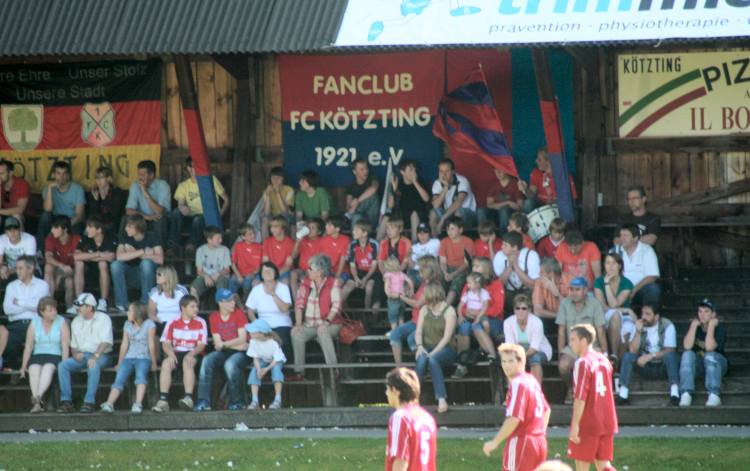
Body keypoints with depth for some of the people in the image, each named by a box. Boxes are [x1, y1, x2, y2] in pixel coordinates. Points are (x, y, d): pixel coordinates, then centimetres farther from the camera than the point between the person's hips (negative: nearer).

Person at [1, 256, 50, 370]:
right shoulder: (12, 286, 19)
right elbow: (7, 309, 1)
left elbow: (40, 305, -7)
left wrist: (19, 302, 2)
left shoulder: (42, 285, 12)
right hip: (16, 325, 2)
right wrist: (29, 305, -2)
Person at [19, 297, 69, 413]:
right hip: (37, 356, 2)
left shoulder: (61, 322, 1)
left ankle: (38, 397, -54)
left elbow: (65, 346, -5)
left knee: (47, 368, -35)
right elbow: (28, 346, 7)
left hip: (55, 356, -2)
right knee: (34, 370, -31)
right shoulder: (34, 323, 6)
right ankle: (38, 403, -44)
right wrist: (23, 366, 0)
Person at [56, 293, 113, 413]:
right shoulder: (76, 321, 16)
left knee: (93, 366, -39)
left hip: (101, 355, -6)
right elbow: (73, 344, 19)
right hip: (81, 356, 6)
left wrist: (95, 356, -27)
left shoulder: (103, 319, -2)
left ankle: (89, 402, -38)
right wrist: (75, 354, -4)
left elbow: (106, 342, -13)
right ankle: (66, 401, -24)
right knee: (62, 365, -20)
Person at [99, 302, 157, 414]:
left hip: (144, 358, -4)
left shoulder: (149, 324, 2)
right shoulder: (128, 325, 17)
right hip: (129, 358, 4)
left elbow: (151, 344, -3)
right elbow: (124, 344, 13)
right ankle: (109, 404, -40)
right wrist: (119, 363, 6)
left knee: (141, 373, -35)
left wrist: (154, 363, -7)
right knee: (119, 378, -22)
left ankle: (138, 404, -49)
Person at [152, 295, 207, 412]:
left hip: (193, 354, -2)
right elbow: (166, 343, 3)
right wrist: (171, 354, -19)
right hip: (175, 353, 2)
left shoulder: (200, 323, 5)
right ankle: (163, 400, -38)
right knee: (166, 363, -30)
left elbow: (201, 344, -3)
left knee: (188, 362, -36)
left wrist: (191, 354, -22)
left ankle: (188, 398, -46)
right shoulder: (173, 323, 9)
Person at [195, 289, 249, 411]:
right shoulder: (214, 317, 5)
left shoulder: (239, 314, -3)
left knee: (230, 364, -35)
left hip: (240, 353, -3)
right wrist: (234, 344, -10)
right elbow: (217, 344, 0)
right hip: (223, 353, 3)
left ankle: (237, 401, -18)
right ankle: (203, 400, -30)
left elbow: (242, 339, -9)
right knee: (207, 361, -26)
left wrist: (224, 344, -8)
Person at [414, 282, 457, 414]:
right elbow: (418, 331, 7)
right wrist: (420, 346, -14)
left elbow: (447, 336, -12)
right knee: (422, 358, -33)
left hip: (445, 349, -3)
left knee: (432, 359, -37)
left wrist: (433, 352, -22)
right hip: (427, 347, 3)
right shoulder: (424, 310, 13)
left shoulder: (449, 311, -4)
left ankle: (442, 399, -43)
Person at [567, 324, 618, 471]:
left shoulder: (583, 363, -13)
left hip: (587, 425, -7)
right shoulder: (603, 360, 11)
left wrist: (575, 425, -18)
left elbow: (580, 397, -19)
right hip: (607, 424, 7)